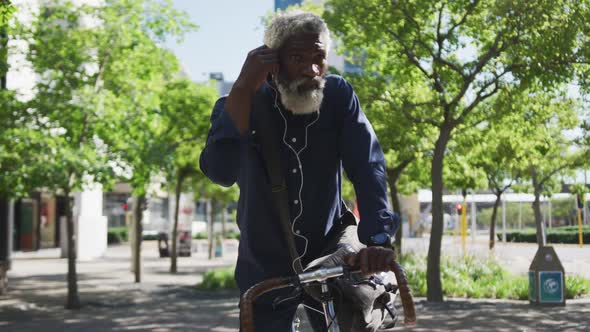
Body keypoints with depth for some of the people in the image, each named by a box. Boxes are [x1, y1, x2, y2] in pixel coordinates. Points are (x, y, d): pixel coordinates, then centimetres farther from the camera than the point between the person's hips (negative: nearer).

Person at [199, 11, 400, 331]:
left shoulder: (339, 96, -9)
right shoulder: (241, 105, -12)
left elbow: (368, 166, -19)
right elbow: (221, 172, -30)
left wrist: (377, 239, -34)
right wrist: (244, 88, -32)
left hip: (328, 259, 1)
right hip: (265, 267, 0)